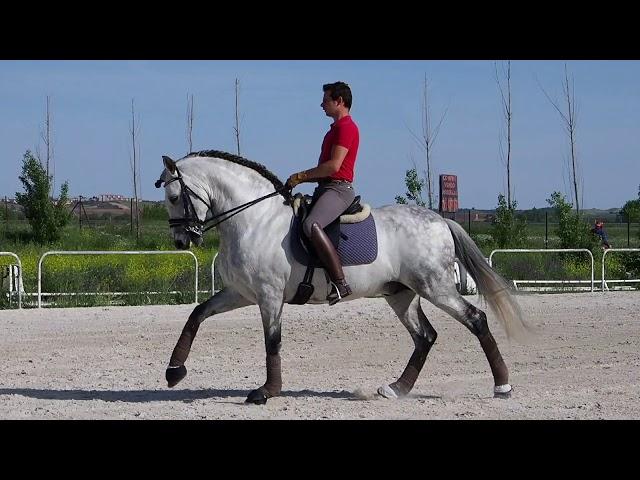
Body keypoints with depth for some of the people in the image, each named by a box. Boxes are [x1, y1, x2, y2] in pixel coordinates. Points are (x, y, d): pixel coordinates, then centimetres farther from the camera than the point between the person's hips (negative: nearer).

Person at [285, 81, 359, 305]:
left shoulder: (346, 127, -9)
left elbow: (333, 165, -19)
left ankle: (340, 283, -34)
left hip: (338, 189, -12)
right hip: (326, 188, 12)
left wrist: (301, 176, -11)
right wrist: (303, 179, 14)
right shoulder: (336, 128, 24)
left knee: (311, 225, -34)